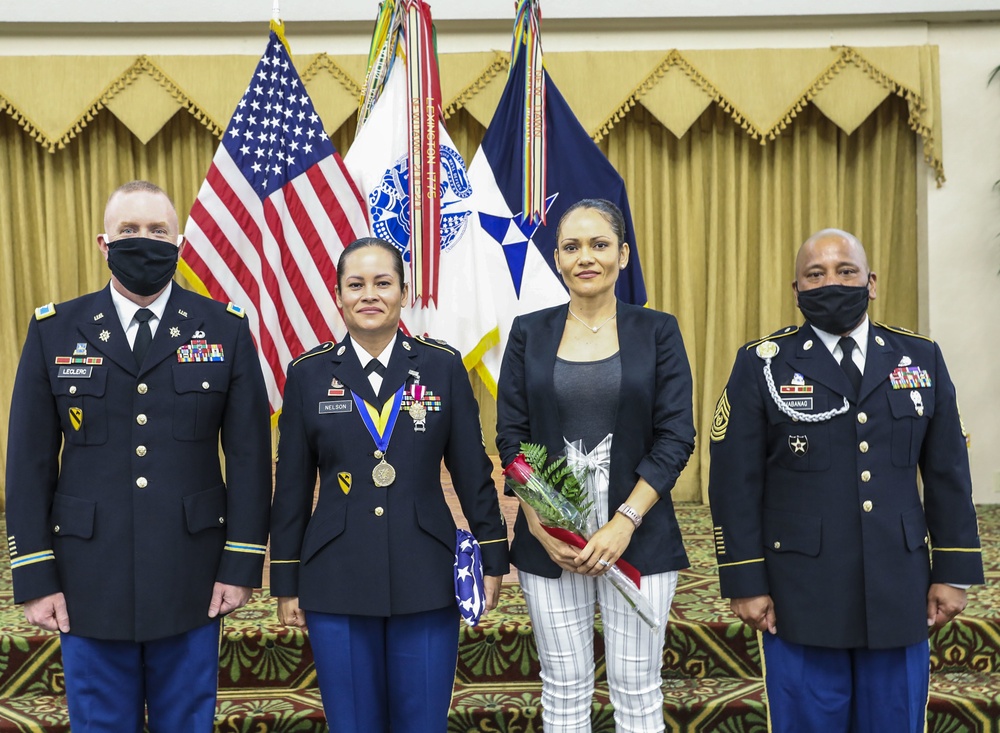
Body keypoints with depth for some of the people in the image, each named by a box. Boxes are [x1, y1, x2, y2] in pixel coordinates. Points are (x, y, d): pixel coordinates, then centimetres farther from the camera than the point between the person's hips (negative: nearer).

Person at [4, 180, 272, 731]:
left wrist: (242, 565, -5)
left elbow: (250, 454, -2)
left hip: (192, 582, 0)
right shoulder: (54, 331, 2)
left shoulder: (225, 329, 0)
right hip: (90, 582, 1)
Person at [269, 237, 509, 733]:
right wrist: (286, 582, 6)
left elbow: (472, 473, 3)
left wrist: (492, 559, 4)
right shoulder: (308, 374, 1)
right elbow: (291, 488, 4)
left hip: (427, 580, 0)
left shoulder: (444, 366, 0)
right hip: (336, 584, 0)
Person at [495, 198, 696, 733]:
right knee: (564, 690, 10)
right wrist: (540, 525, -9)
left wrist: (624, 523, -13)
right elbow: (511, 437, 3)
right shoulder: (530, 333, 5)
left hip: (637, 538, -1)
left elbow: (676, 438, -4)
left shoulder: (657, 331, 1)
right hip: (549, 540, 1)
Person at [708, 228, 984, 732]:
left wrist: (954, 573, 6)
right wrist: (745, 583, -7)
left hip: (899, 595, 3)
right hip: (801, 598, -2)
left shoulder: (921, 359, 6)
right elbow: (736, 484, -5)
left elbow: (948, 475, 8)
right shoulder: (763, 364, -3)